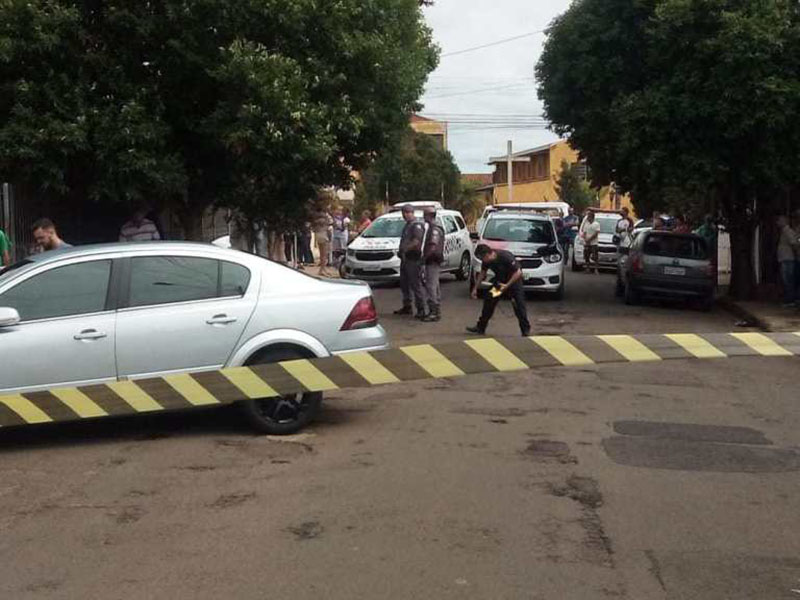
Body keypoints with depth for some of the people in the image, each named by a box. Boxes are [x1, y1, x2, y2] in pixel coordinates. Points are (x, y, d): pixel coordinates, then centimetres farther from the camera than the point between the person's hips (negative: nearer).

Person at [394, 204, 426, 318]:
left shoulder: (417, 225, -11)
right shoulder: (407, 225, 19)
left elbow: (416, 241, -23)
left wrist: (405, 249, -28)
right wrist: (401, 251, 13)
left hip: (413, 259, -10)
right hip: (405, 259, 10)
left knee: (416, 285, -10)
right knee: (404, 284, 16)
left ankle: (421, 310, -7)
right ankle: (406, 307, 27)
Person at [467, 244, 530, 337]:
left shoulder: (505, 257, -33)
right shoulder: (486, 260, -13)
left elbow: (518, 272, -28)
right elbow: (482, 273, 6)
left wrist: (507, 285, -30)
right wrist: (475, 288, 6)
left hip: (514, 280, -7)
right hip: (499, 281, 7)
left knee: (519, 305, -13)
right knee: (489, 301, 4)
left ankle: (526, 330, -3)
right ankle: (480, 328, 14)